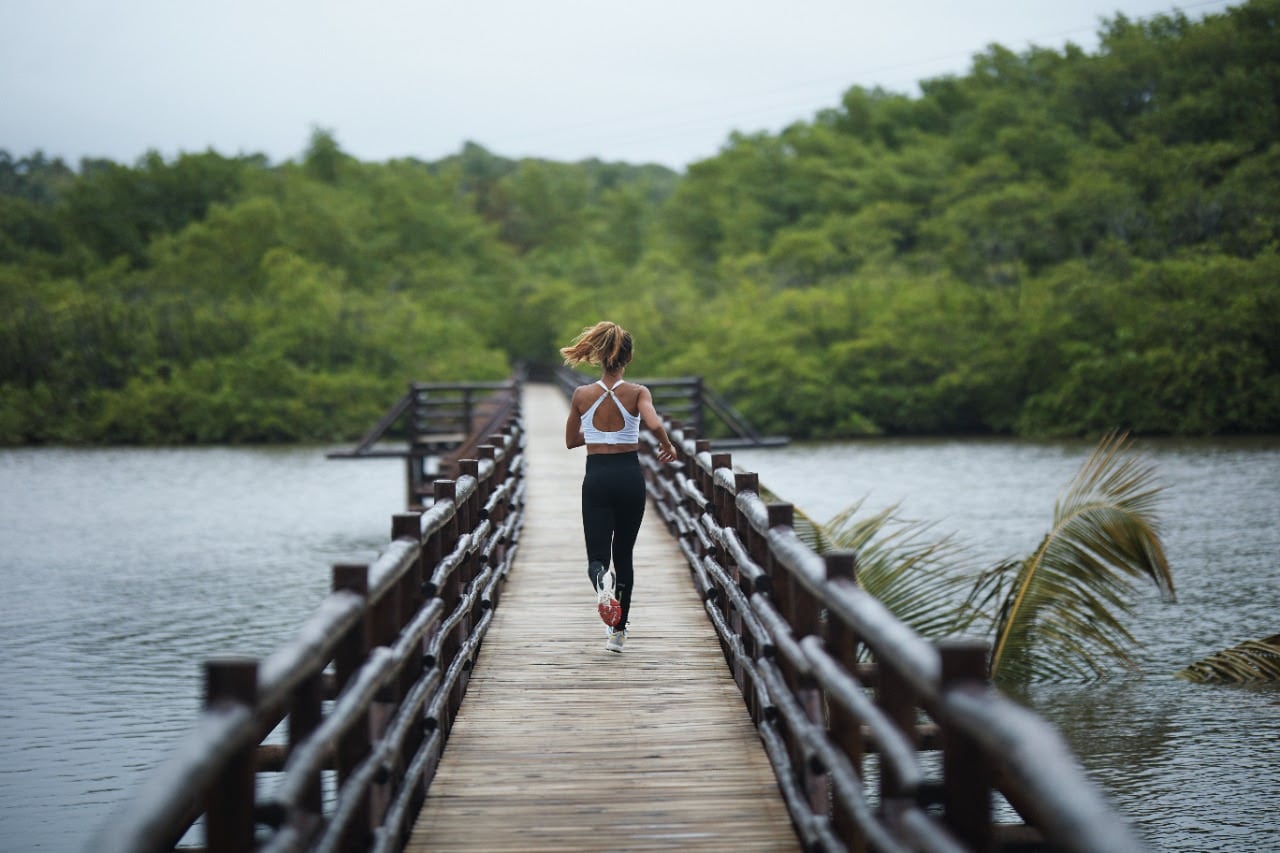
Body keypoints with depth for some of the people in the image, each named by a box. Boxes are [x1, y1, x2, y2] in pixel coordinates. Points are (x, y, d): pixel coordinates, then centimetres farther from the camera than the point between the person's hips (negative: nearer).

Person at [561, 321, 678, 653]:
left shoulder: (582, 395, 0)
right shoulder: (637, 393, -5)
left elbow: (571, 441, 10)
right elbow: (654, 424, -23)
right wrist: (667, 445, -3)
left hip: (597, 479, 0)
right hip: (630, 476, 1)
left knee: (597, 555, 1)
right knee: (624, 553, 15)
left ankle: (602, 583, -37)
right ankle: (618, 630, 17)